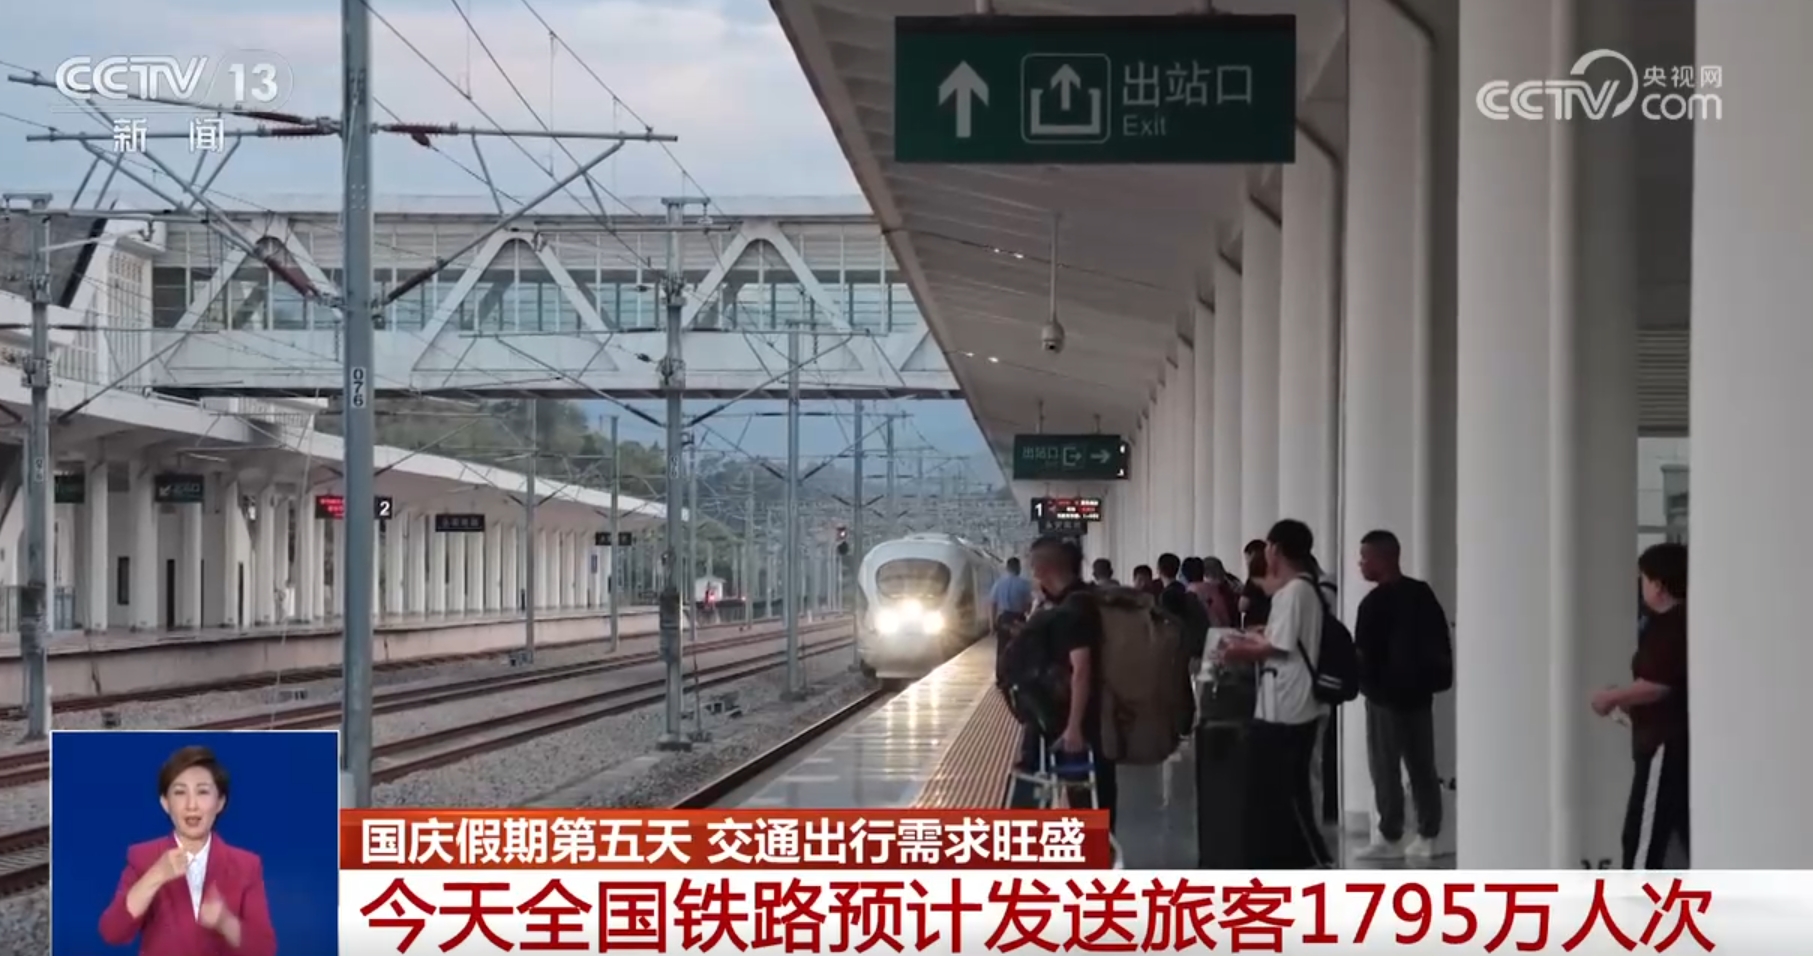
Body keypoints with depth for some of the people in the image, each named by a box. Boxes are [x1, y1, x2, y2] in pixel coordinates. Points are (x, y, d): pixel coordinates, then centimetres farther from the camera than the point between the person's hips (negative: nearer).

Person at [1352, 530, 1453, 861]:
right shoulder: (1423, 593, 7)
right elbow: (1441, 639, 11)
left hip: (1386, 693, -7)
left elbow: (1364, 652, -13)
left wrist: (1365, 682, 4)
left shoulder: (1375, 602, -15)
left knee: (1386, 767, 0)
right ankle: (1427, 836, 11)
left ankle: (1390, 837, 2)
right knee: (1422, 766, 9)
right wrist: (1436, 675, 14)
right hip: (1419, 690, 7)